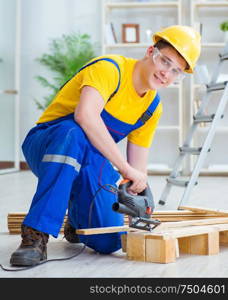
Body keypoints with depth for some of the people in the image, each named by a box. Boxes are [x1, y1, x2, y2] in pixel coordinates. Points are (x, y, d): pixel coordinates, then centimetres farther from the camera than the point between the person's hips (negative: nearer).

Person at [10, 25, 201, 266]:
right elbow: (85, 115, -35)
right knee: (75, 134, -41)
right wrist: (125, 168, -34)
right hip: (47, 146, -5)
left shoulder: (153, 108, 6)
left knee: (109, 242, -14)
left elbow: (138, 164, 6)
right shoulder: (110, 68, -17)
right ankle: (36, 236, -36)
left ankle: (77, 219, 23)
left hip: (92, 165, 6)